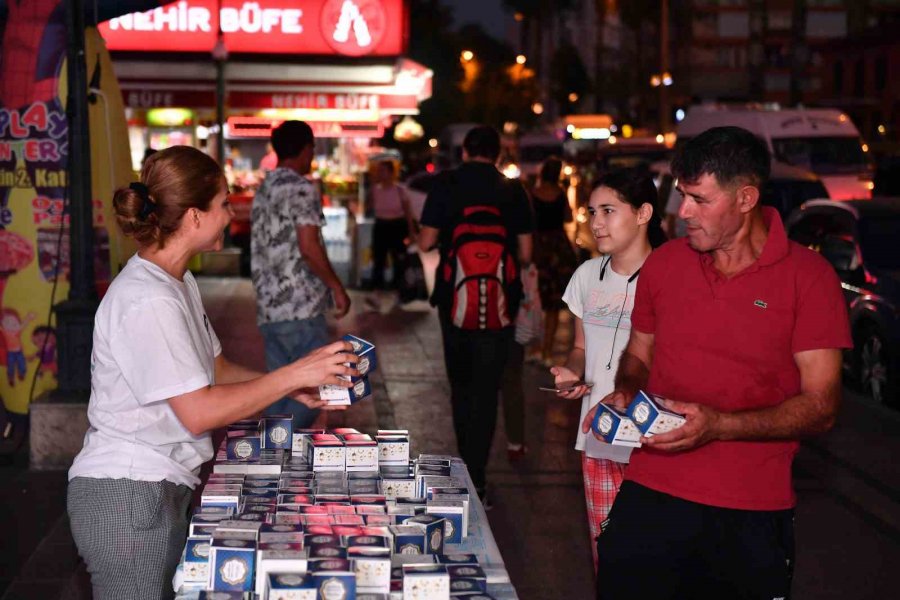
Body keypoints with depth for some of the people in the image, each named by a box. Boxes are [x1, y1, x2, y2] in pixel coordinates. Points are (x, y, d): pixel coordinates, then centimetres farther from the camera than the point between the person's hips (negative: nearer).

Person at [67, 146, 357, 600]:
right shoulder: (146, 300, -21)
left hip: (162, 489, 10)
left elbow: (216, 371, 17)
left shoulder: (179, 283, 12)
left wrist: (297, 388, 4)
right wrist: (294, 374, -18)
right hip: (126, 495, -10)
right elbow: (198, 413, -22)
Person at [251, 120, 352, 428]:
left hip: (268, 308, 9)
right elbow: (309, 247, -16)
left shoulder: (264, 190, 17)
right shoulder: (301, 189, -9)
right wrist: (337, 287, -7)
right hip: (301, 308, -9)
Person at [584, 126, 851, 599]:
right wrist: (625, 393, -3)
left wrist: (720, 425, -21)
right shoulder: (663, 263, 6)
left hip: (751, 516, -3)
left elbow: (821, 408, -8)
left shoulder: (808, 276, -6)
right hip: (649, 498, 3)